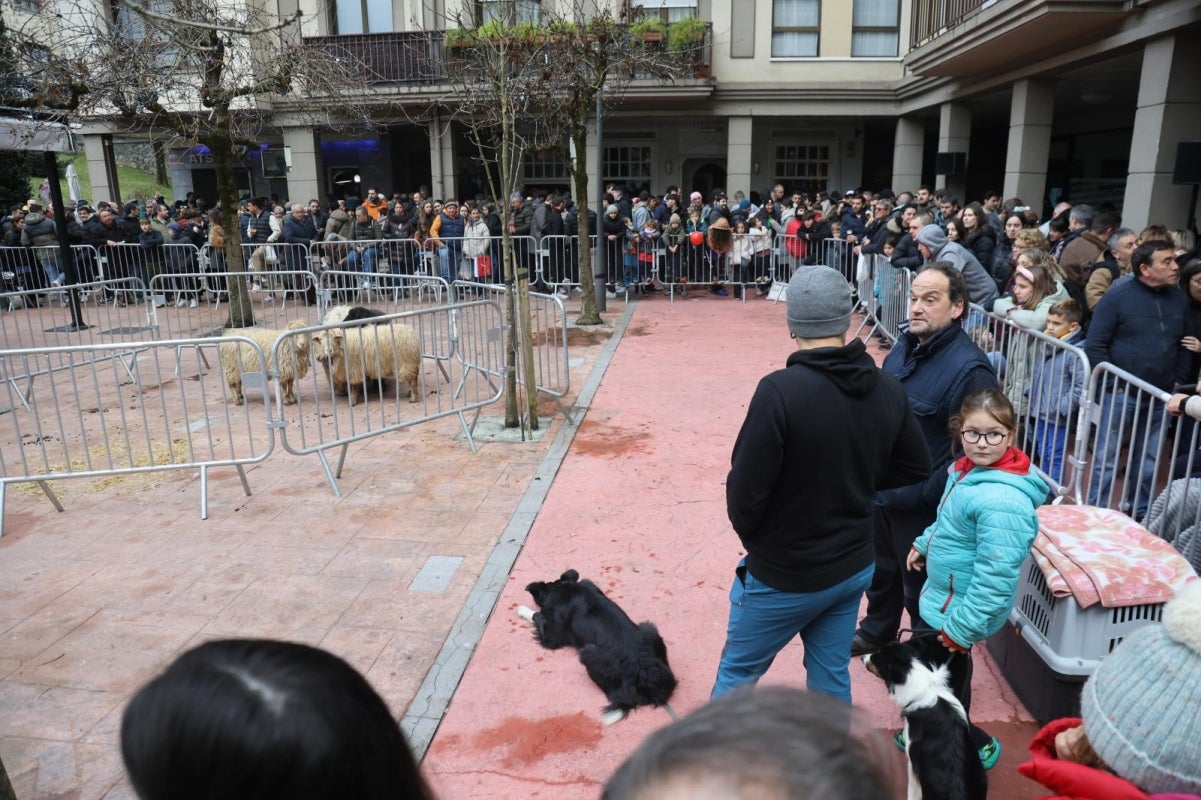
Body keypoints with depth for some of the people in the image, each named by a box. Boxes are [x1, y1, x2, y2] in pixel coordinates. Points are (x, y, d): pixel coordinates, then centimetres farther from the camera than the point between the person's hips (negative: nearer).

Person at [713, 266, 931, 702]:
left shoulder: (780, 390, -27)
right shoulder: (888, 389, -6)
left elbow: (745, 489, -22)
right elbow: (916, 467, 8)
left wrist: (749, 533, -1)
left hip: (784, 574, -5)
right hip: (853, 566, 6)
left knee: (737, 673, 15)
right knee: (832, 679, 20)